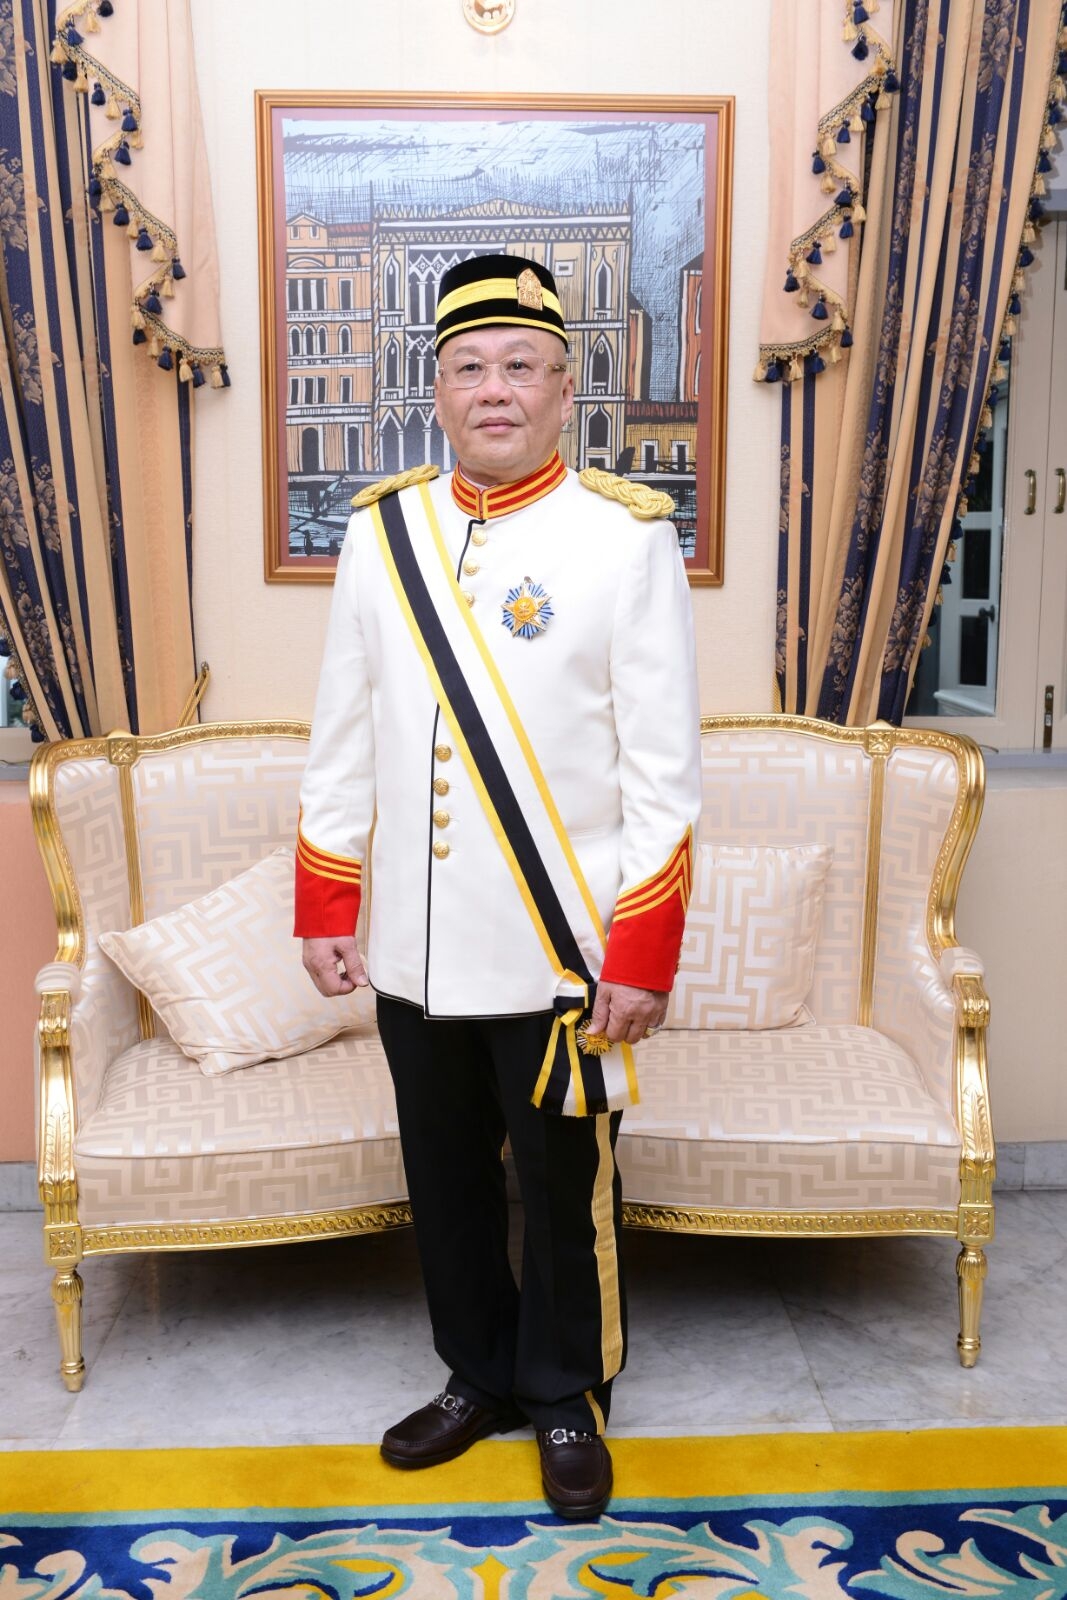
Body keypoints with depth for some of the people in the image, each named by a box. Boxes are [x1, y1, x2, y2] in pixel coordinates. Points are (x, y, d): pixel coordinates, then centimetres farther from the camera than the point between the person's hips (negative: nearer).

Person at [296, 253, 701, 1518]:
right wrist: (325, 909, 6)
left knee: (567, 1193, 12)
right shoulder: (380, 530, 3)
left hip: (560, 953, -3)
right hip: (416, 951, 4)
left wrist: (642, 957, -11)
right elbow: (341, 742, 8)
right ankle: (478, 1379, 41)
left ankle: (567, 1400, 35)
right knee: (446, 1184, 18)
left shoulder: (628, 534, -8)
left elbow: (664, 769, -9)